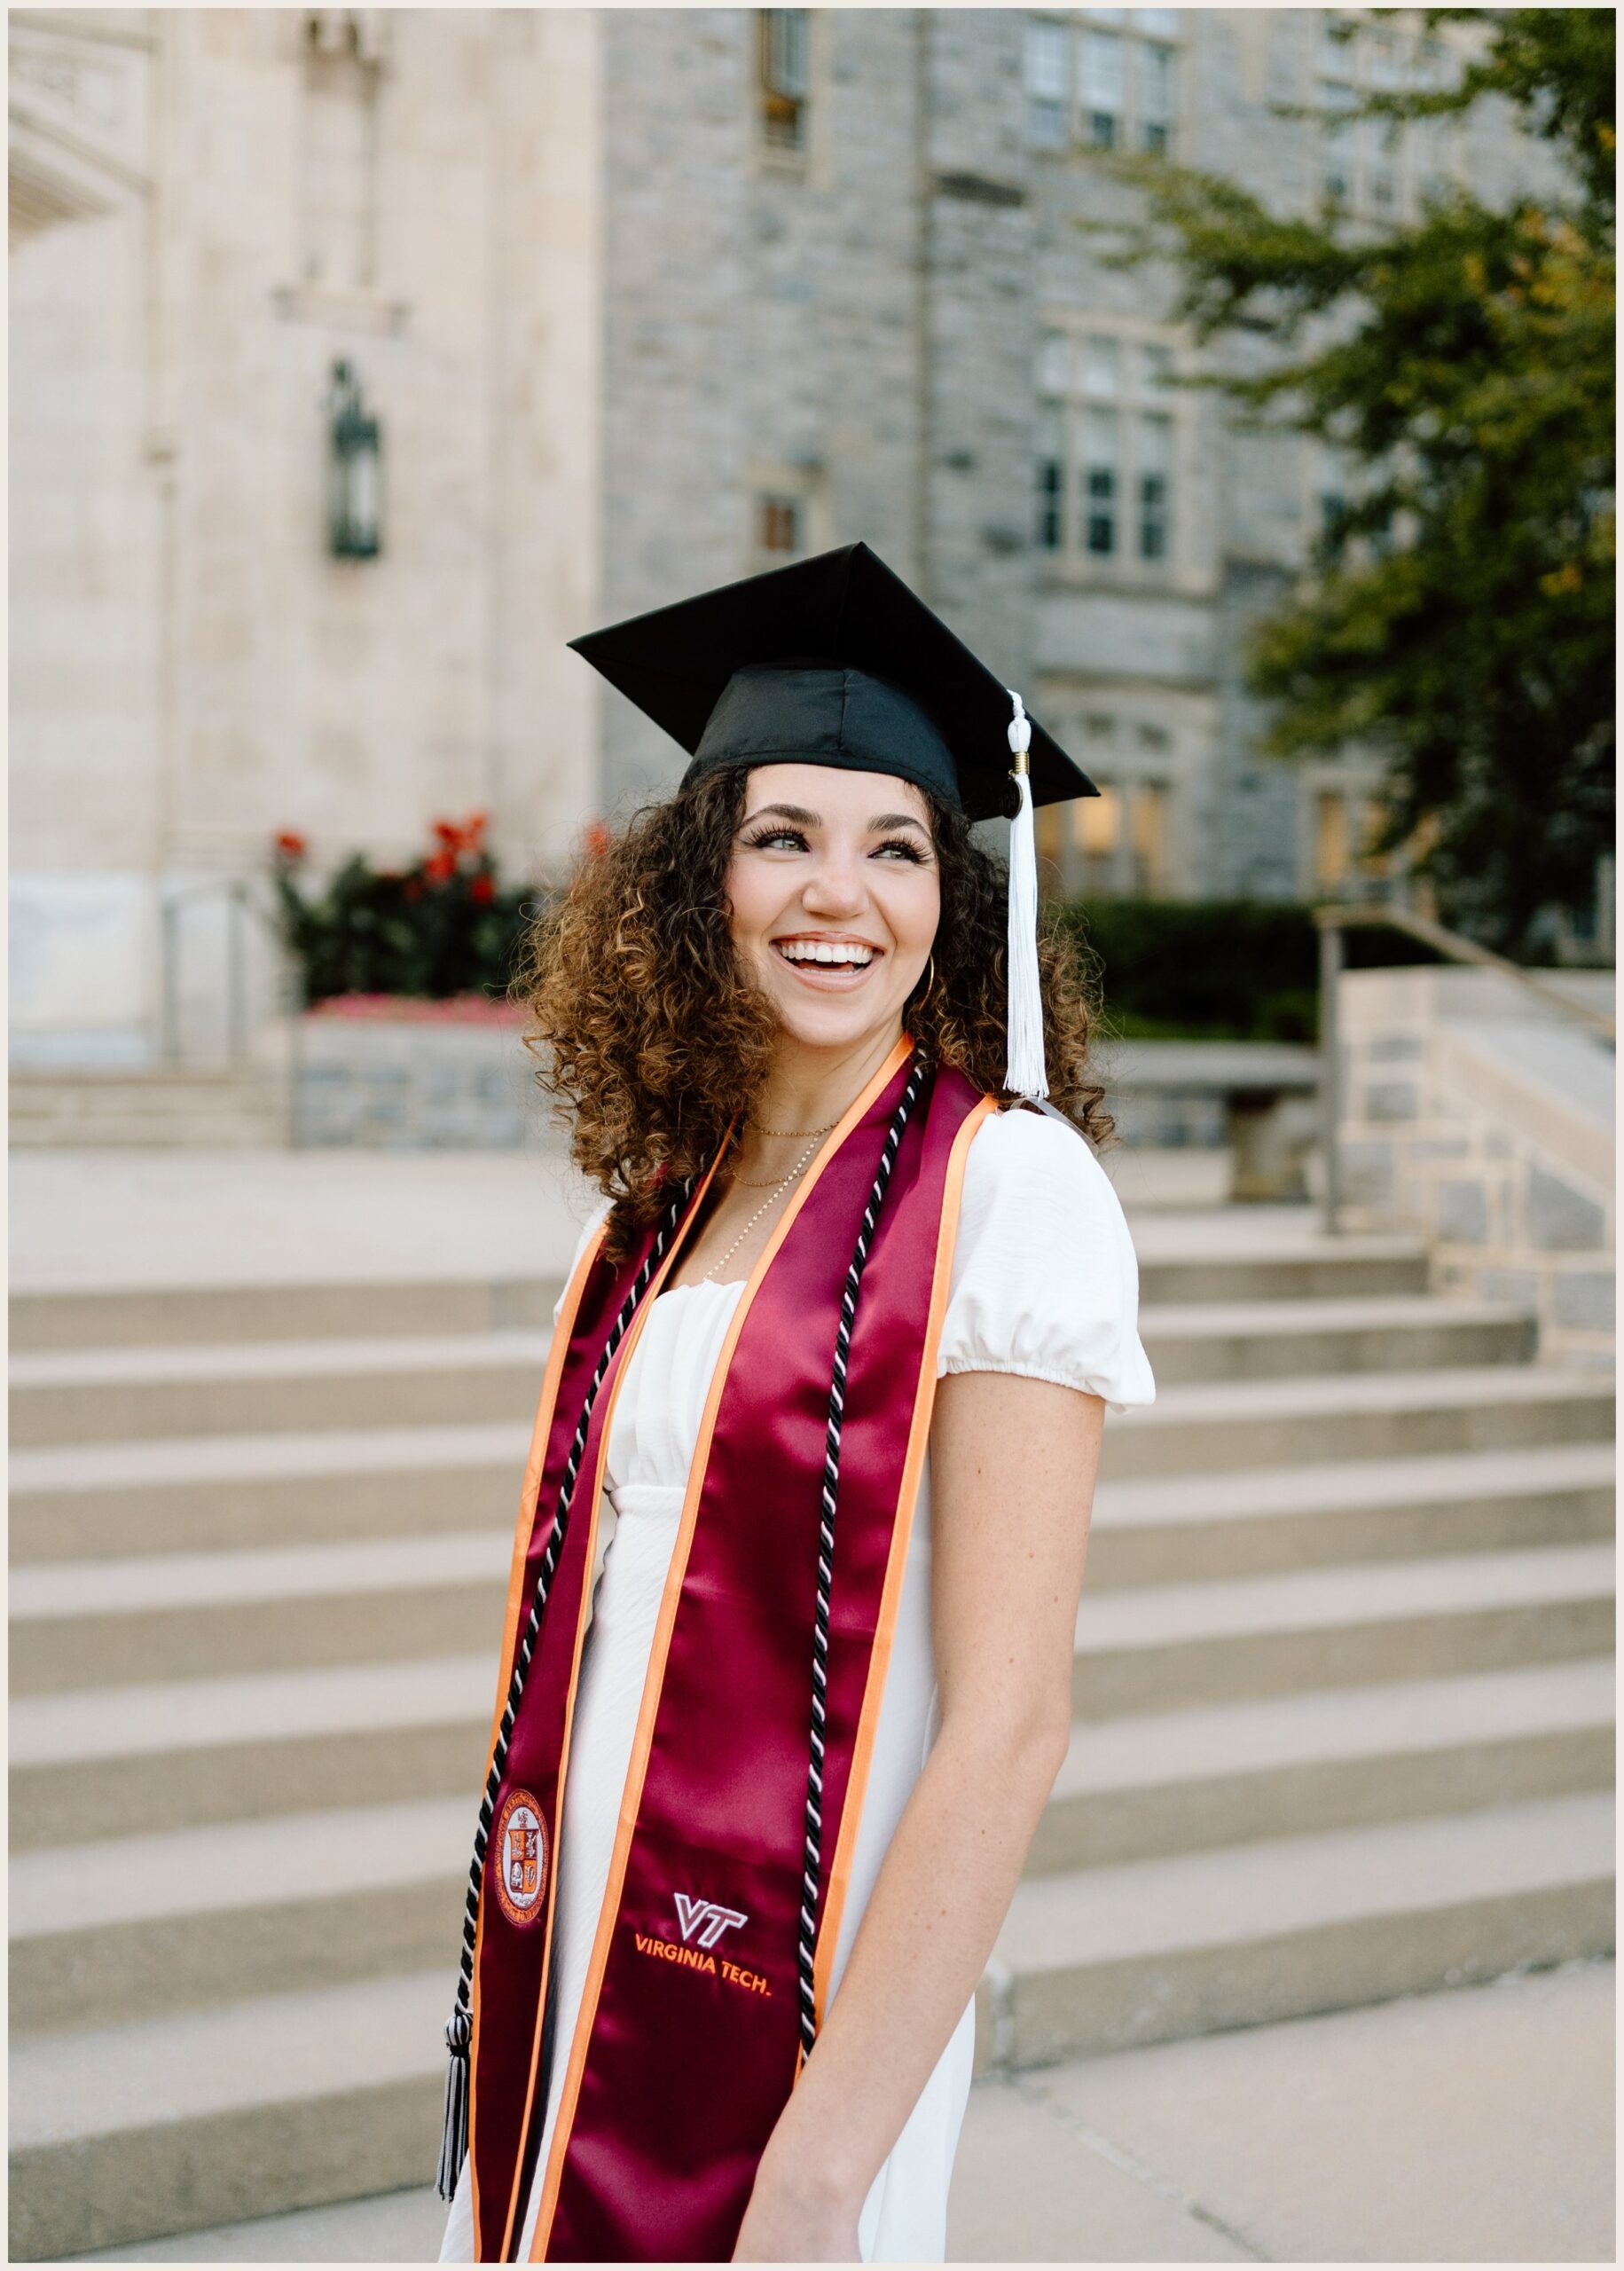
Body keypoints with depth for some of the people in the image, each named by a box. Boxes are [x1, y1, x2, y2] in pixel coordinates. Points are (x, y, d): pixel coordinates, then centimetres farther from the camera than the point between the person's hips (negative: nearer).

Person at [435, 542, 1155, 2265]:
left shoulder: (1007, 1186, -15)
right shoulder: (662, 1192, 4)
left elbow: (1012, 1721, -19)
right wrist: (515, 1974, 12)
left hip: (802, 2001, -6)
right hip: (585, 1963, 6)